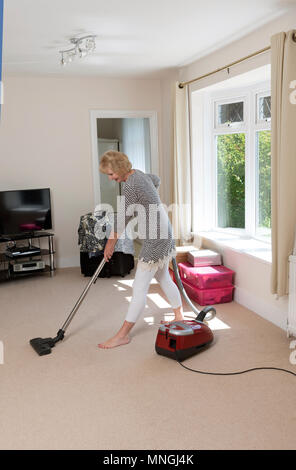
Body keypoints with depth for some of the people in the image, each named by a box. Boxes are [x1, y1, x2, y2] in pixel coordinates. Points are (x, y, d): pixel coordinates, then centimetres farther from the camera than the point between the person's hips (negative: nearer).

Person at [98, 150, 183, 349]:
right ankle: (179, 317, 37)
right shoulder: (138, 174, 7)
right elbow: (156, 180, 30)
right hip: (162, 229, 10)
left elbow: (122, 218, -17)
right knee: (164, 278, 22)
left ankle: (123, 334, 3)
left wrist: (111, 242, -5)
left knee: (140, 288, -5)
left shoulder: (130, 185, -23)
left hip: (155, 237, -10)